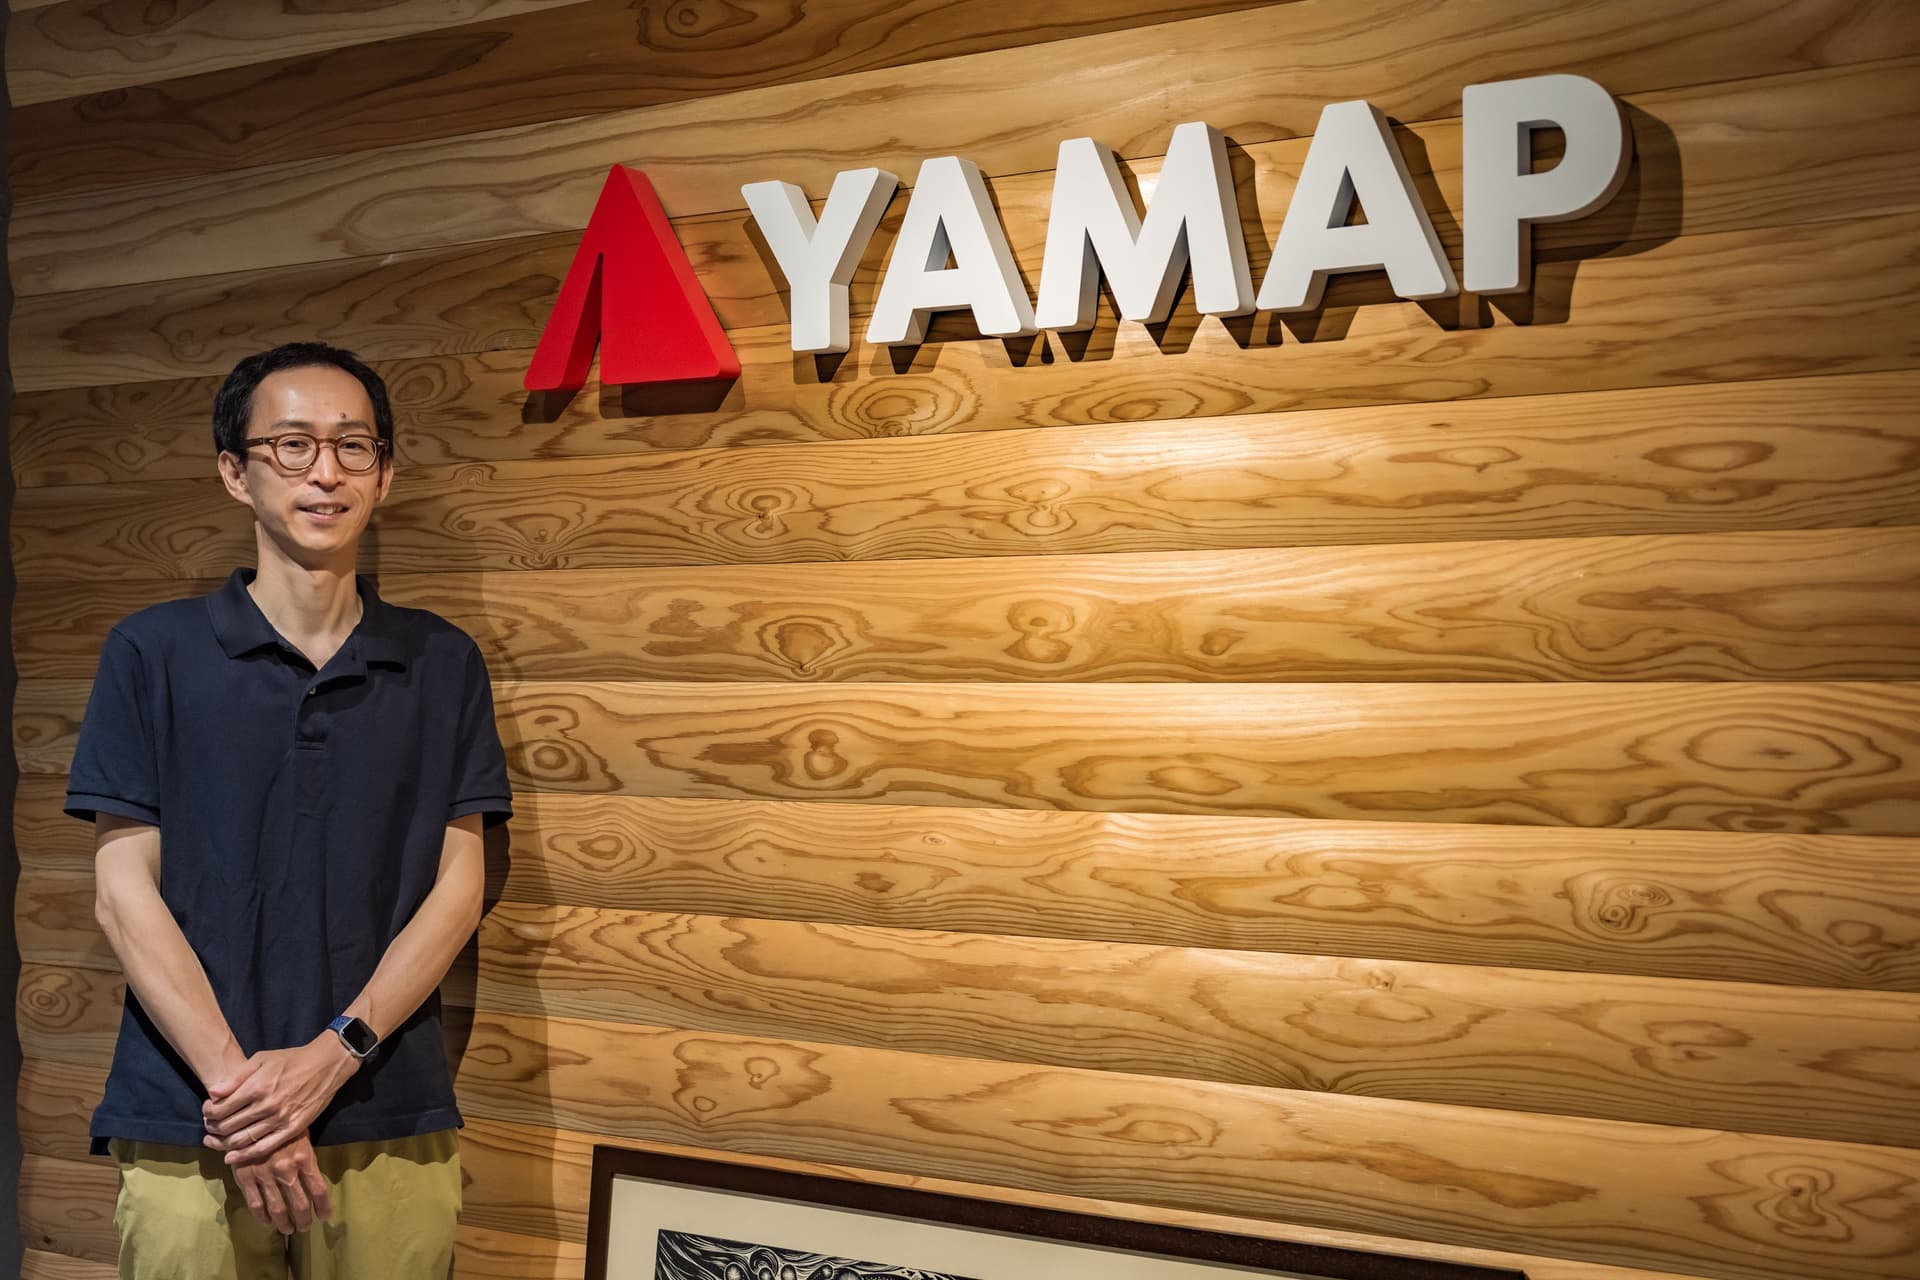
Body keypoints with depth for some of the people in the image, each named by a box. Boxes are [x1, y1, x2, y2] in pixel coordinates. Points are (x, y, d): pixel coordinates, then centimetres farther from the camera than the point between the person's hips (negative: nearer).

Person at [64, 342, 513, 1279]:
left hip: (392, 1122, 1)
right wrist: (234, 1082, -11)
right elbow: (125, 893, -2)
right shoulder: (153, 654, 2)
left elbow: (458, 886, 2)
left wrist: (334, 1054, -11)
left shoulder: (442, 664, 5)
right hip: (190, 1129, -1)